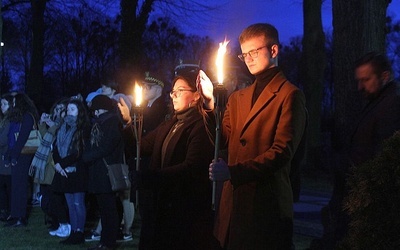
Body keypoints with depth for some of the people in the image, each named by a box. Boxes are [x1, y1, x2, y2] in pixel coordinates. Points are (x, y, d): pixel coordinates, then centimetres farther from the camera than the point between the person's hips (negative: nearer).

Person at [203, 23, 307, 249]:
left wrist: (233, 172, -20)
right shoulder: (238, 97, 18)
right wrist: (211, 103, -4)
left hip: (268, 204, -6)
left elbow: (282, 152, -15)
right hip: (233, 201, 6)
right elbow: (223, 140, 7)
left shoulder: (290, 95, -4)